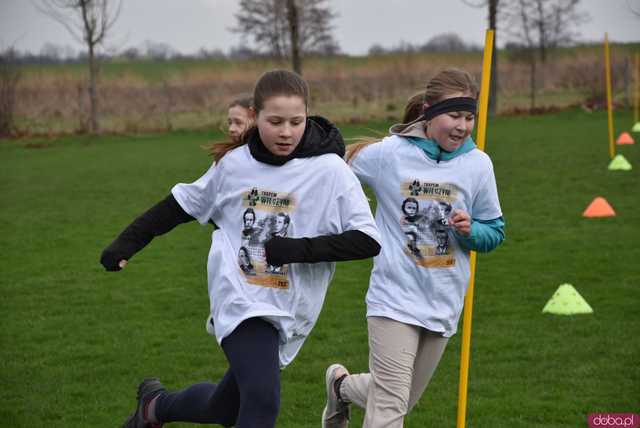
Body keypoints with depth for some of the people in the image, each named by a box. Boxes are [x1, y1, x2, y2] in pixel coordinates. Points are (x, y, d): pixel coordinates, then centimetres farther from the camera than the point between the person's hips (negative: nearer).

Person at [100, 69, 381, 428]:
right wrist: (127, 243, 15)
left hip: (288, 313, 1)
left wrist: (302, 249, -20)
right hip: (241, 300, -1)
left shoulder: (330, 170, -7)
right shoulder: (235, 163, 2)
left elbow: (367, 240, -10)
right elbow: (182, 205, 17)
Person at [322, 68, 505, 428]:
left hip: (444, 304, 4)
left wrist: (470, 230, -13)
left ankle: (342, 385, 46)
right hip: (395, 299, -4)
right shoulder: (386, 154, -10)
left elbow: (495, 231, 7)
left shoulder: (478, 164, -2)